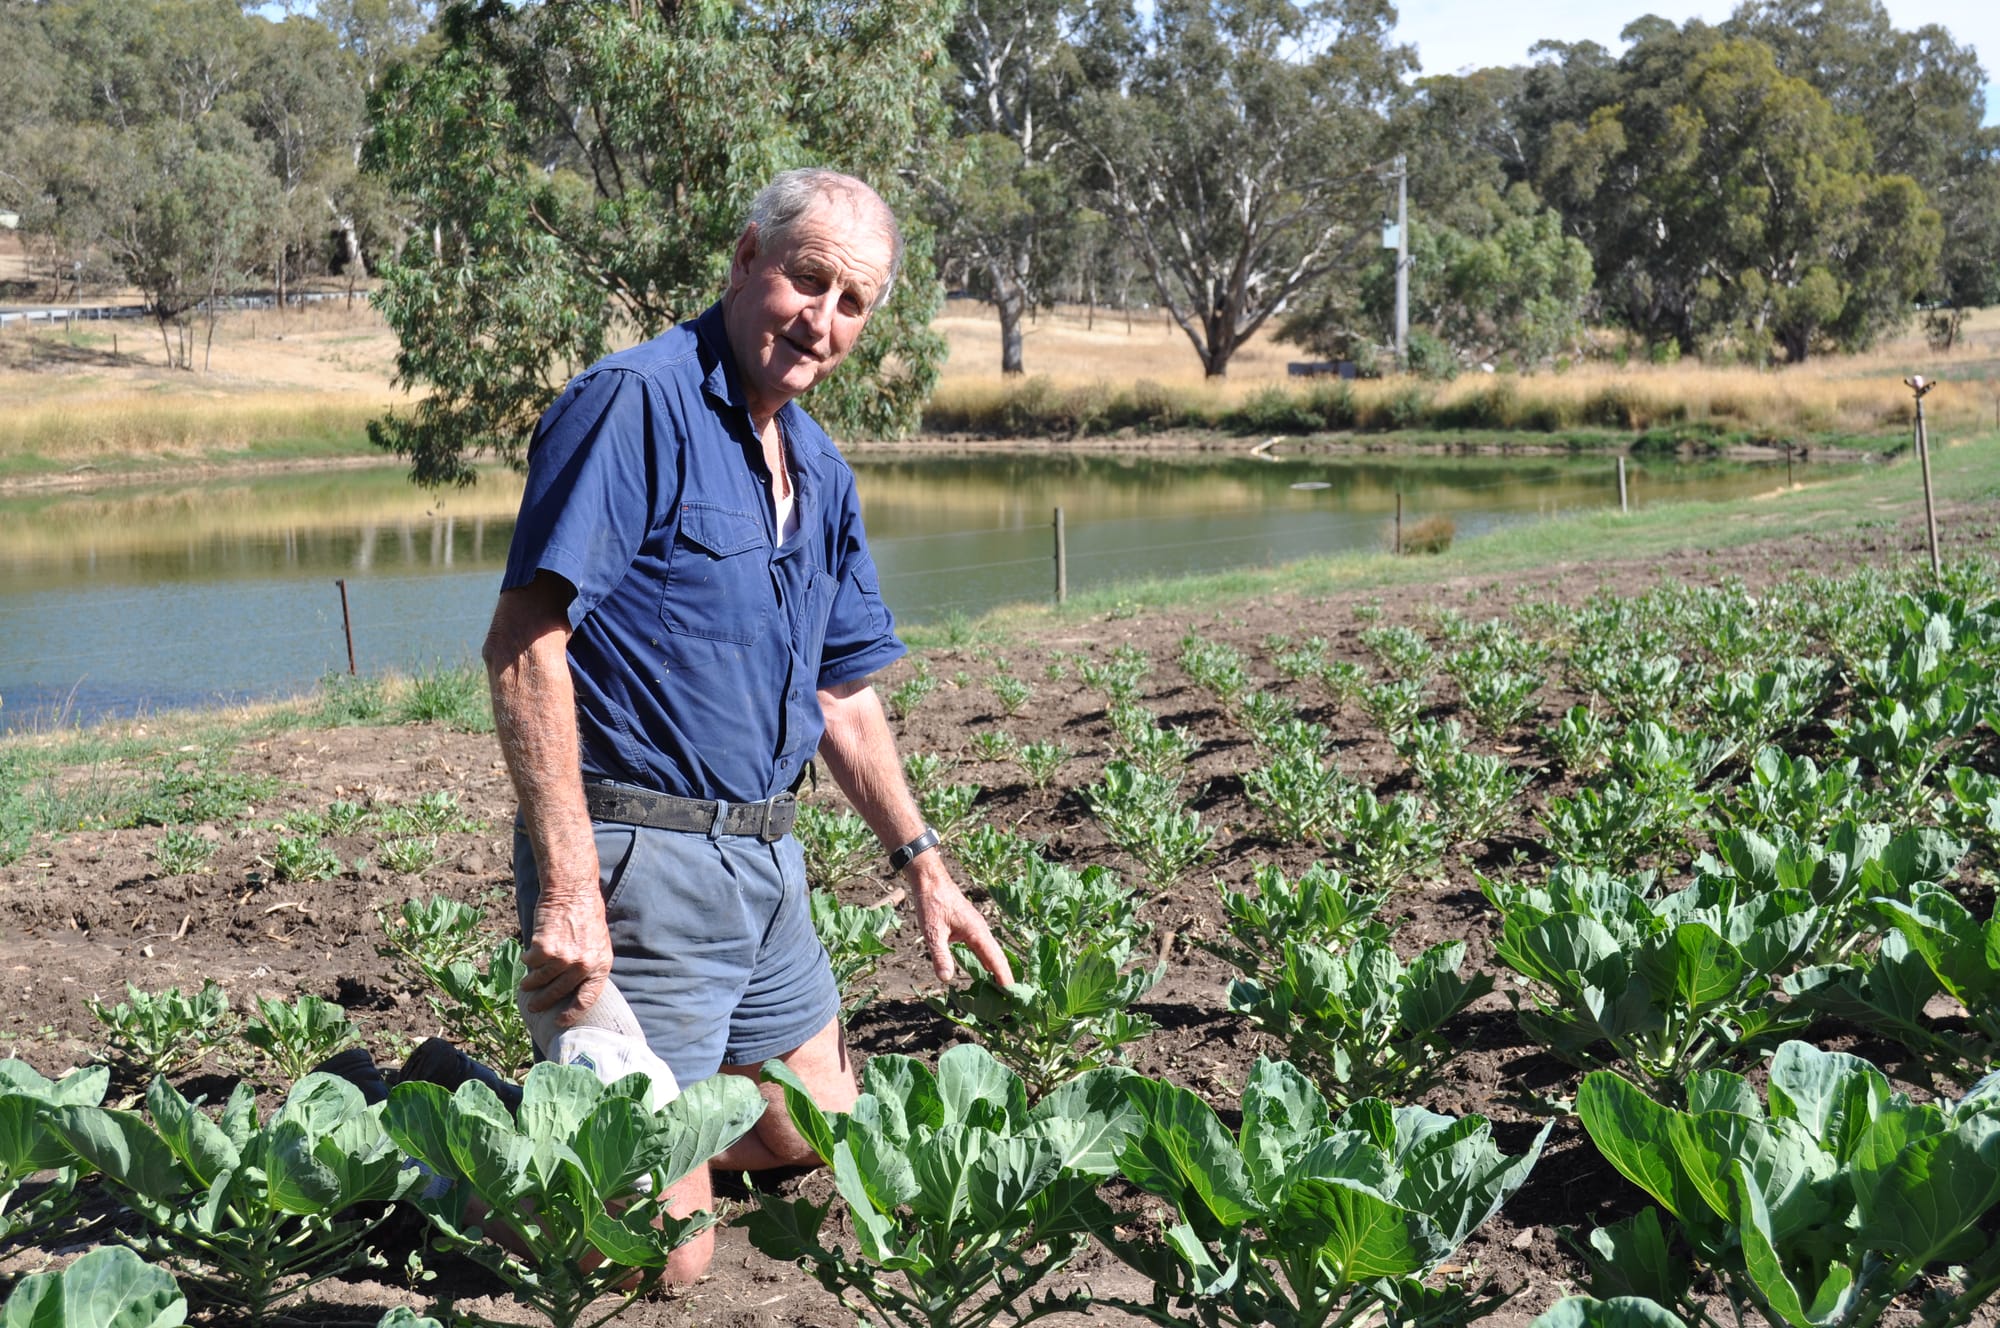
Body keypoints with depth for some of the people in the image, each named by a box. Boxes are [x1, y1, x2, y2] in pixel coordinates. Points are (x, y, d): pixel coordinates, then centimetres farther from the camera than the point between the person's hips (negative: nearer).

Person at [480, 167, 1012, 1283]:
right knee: (661, 1256, -5)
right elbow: (524, 642, -22)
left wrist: (920, 858, 20)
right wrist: (567, 888, -28)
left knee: (815, 1148, 20)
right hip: (639, 860, -9)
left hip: (767, 860, 9)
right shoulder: (637, 405, -14)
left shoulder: (821, 470, 14)